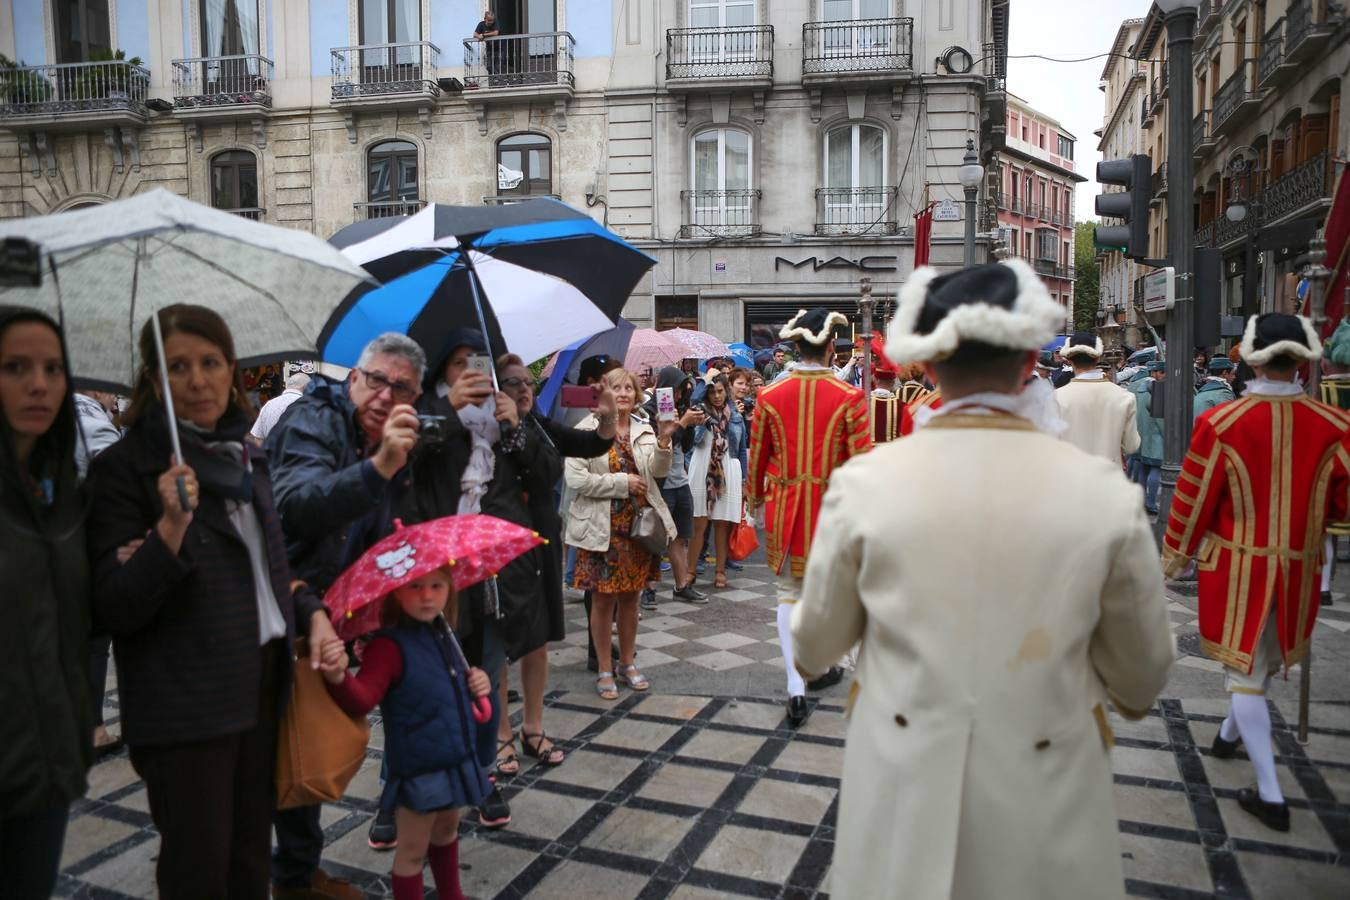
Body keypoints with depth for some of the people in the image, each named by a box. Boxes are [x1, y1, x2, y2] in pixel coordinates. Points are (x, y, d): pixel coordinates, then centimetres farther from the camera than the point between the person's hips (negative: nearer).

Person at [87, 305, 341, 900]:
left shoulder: (247, 458, 9)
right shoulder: (126, 466, -10)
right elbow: (113, 609, -14)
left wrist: (313, 615, 1)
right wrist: (171, 527, -28)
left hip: (262, 687, 6)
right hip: (185, 705, -6)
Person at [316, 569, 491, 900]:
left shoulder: (443, 634, 2)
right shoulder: (390, 645, -22)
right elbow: (363, 698, -35)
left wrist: (476, 680, 0)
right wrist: (339, 678, -55)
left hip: (456, 759, 8)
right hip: (417, 770, -8)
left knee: (446, 832, 27)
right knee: (413, 850, 7)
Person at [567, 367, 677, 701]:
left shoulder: (644, 428, 8)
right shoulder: (587, 429, -6)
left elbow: (659, 471, -3)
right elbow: (576, 479, -15)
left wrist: (664, 440, -20)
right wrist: (623, 483, -14)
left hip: (636, 524, 4)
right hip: (601, 527, -4)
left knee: (630, 596, 13)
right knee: (603, 598, 4)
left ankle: (627, 663, 28)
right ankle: (605, 670, 18)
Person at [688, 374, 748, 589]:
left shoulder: (736, 418, 11)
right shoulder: (700, 413, 3)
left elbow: (742, 451, 16)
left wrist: (744, 480, 12)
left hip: (728, 474, 2)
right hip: (702, 472, -2)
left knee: (723, 525, 5)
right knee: (698, 524, -2)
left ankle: (721, 571, 13)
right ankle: (690, 570, 4)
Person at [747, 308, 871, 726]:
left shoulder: (770, 396, -5)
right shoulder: (850, 397, -11)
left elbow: (757, 456, 4)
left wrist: (755, 503, 18)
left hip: (784, 505, 1)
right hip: (832, 505, -1)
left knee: (790, 593, 9)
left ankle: (795, 684, 2)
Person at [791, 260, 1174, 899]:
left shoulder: (863, 483, -14)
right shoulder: (1104, 491, -13)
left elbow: (815, 647, 0)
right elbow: (1142, 677, 2)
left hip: (906, 795, 0)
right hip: (1044, 801, 1)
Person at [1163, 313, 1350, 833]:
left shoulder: (1220, 424, -17)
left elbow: (1192, 501, -10)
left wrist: (1175, 558, 5)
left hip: (1237, 565, -3)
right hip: (1298, 567, 3)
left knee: (1244, 669, 6)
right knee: (1268, 658, 24)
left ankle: (1270, 795, 8)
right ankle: (1231, 733, 47)